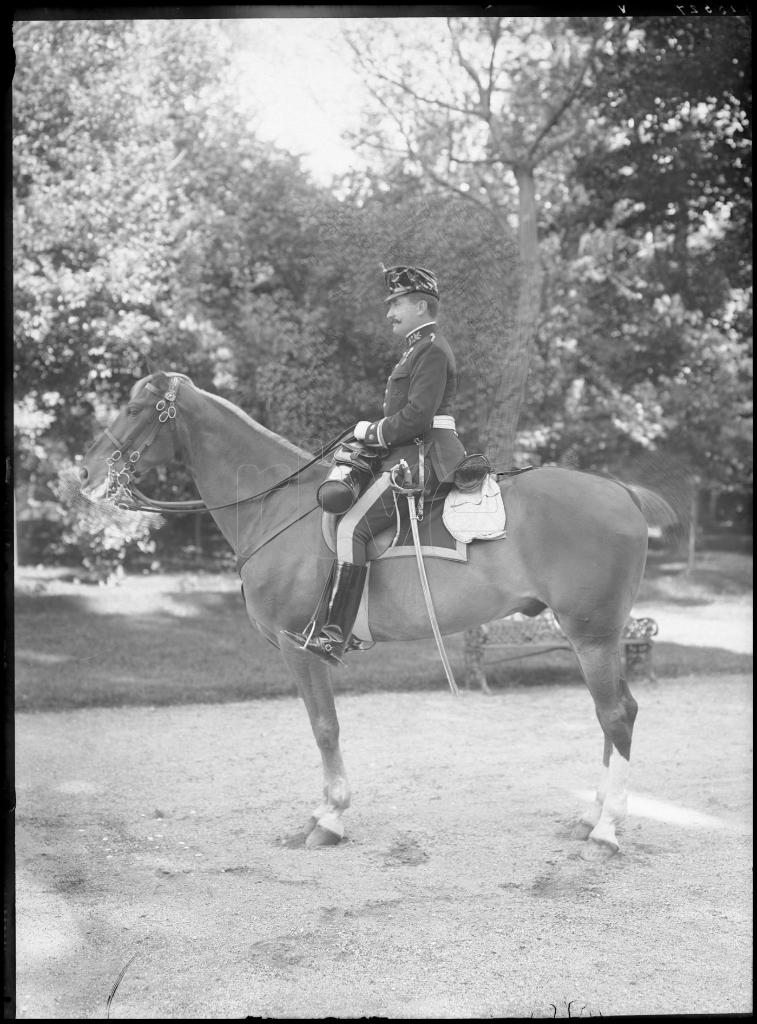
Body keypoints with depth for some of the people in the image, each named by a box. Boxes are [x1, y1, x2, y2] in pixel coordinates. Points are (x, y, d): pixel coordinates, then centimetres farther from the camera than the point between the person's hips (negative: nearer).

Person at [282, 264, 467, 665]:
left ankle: (334, 636, -26)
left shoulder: (431, 351, -11)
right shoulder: (420, 347, 22)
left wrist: (374, 432, -9)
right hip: (410, 454, 11)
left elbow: (416, 416, -21)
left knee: (352, 527, -21)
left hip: (420, 458, -11)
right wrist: (376, 431, 11)